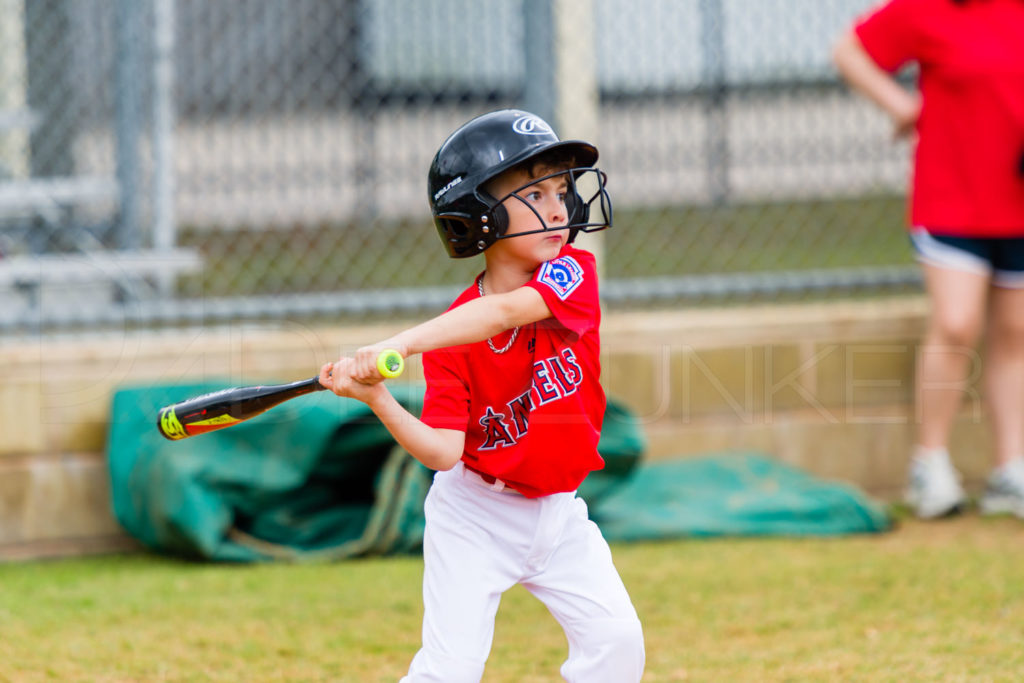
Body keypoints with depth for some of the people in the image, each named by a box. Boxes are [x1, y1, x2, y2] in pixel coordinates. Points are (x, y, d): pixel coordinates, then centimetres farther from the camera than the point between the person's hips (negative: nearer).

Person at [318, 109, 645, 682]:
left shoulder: (575, 273, -14)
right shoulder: (448, 342, -15)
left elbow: (506, 312, -35)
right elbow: (444, 452, -22)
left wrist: (399, 345, -46)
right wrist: (378, 401, -39)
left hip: (558, 512, 2)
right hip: (476, 517, -2)